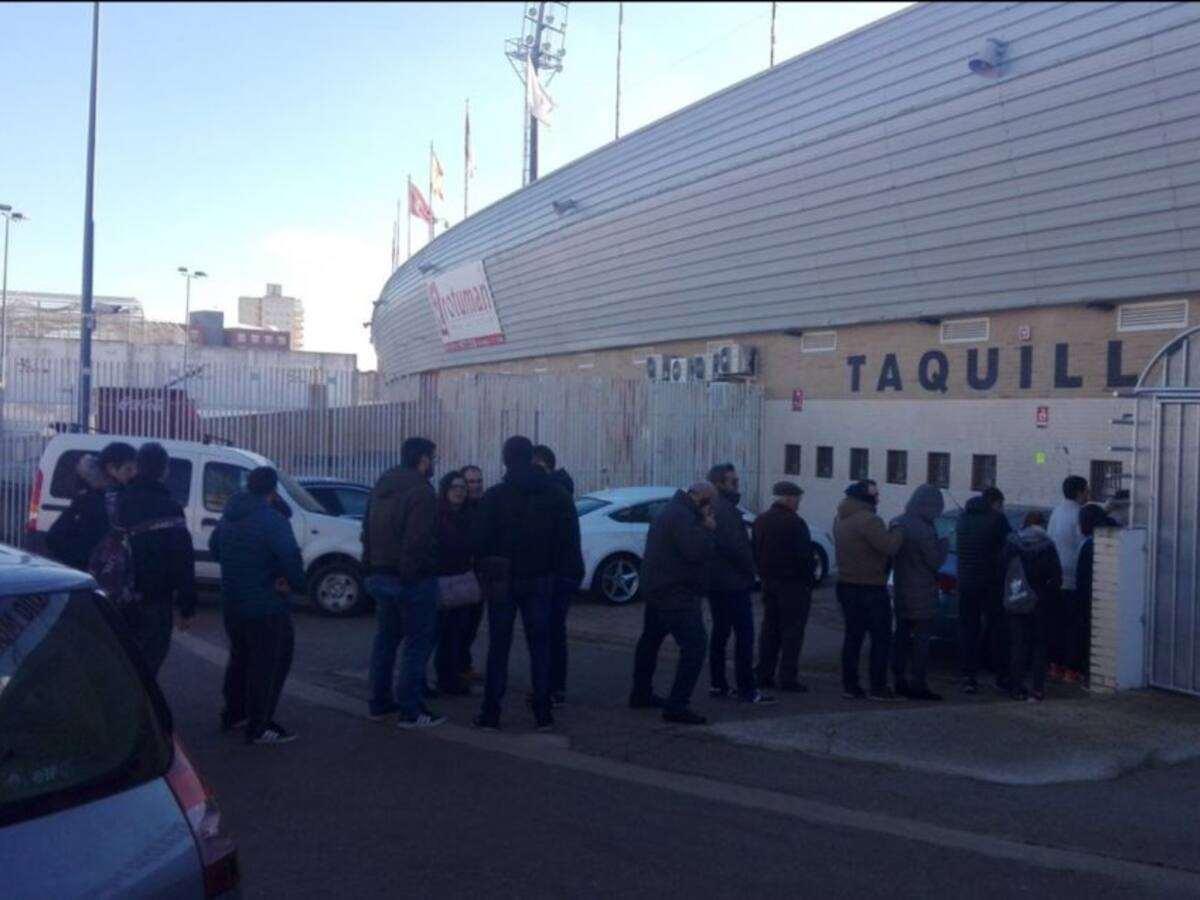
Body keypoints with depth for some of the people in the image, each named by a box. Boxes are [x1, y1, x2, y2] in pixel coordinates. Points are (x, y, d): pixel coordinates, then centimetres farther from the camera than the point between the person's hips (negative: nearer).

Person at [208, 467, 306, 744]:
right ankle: (259, 727, 1)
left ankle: (233, 714, 34)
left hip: (232, 603, 8)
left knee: (240, 658, 23)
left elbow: (214, 548, 21)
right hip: (265, 606, -8)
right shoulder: (272, 520, -20)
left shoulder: (228, 516, 8)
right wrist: (296, 584, -15)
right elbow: (290, 556, -30)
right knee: (268, 664, -1)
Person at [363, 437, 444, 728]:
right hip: (413, 577, -9)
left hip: (380, 575, 9)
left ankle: (379, 703, 22)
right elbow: (420, 541, -25)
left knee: (386, 638, 17)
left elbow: (367, 532, 19)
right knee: (417, 641, -2)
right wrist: (418, 571, -18)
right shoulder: (421, 491, -16)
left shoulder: (380, 487, 14)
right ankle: (411, 711, -1)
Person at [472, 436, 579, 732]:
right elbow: (570, 540, 1)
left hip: (504, 579, -2)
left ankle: (491, 713, 4)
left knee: (499, 646, 4)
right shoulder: (557, 495, 3)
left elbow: (482, 539, -9)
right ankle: (543, 713, 6)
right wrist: (554, 569, 8)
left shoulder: (494, 496, -7)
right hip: (540, 580, 2)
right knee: (540, 646, 7)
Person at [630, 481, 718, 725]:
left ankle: (641, 694, 36)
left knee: (650, 640, 22)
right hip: (675, 594, -12)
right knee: (695, 645, -16)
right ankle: (676, 706, -20)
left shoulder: (672, 512, 17)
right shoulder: (682, 517, -18)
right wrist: (708, 529, -12)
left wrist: (703, 528, 10)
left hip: (659, 589, 12)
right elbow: (696, 552, -28)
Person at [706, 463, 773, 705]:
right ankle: (747, 689, -8)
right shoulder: (726, 510, -17)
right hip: (733, 582, -10)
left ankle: (718, 684, 17)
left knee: (720, 632, 13)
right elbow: (736, 546, -24)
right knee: (744, 634, -8)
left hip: (716, 582, 10)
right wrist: (749, 569, -9)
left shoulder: (712, 508, 14)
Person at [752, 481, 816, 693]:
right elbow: (805, 556, -16)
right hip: (792, 582, -7)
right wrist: (809, 581, -6)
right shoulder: (795, 523, -16)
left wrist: (764, 573, 17)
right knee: (792, 631, -3)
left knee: (769, 628, 13)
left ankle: (764, 675, 13)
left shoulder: (761, 521, 9)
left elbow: (756, 552, 13)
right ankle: (788, 679, -4)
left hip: (769, 580, 8)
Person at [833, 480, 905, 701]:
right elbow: (889, 547, -24)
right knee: (881, 638, 0)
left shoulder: (841, 519, 11)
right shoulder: (868, 520, -19)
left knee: (853, 636, 11)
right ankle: (878, 688, 0)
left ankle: (850, 686, 12)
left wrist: (890, 532, 7)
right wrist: (899, 531, -6)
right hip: (870, 588, -9)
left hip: (847, 585, 9)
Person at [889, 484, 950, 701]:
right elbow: (936, 562, -16)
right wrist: (944, 543, 2)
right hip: (922, 595, -8)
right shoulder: (925, 530, -22)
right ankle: (918, 685, 0)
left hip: (901, 592, 8)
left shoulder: (897, 524, 4)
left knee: (902, 636, 14)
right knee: (921, 640, -1)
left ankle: (900, 681, 20)